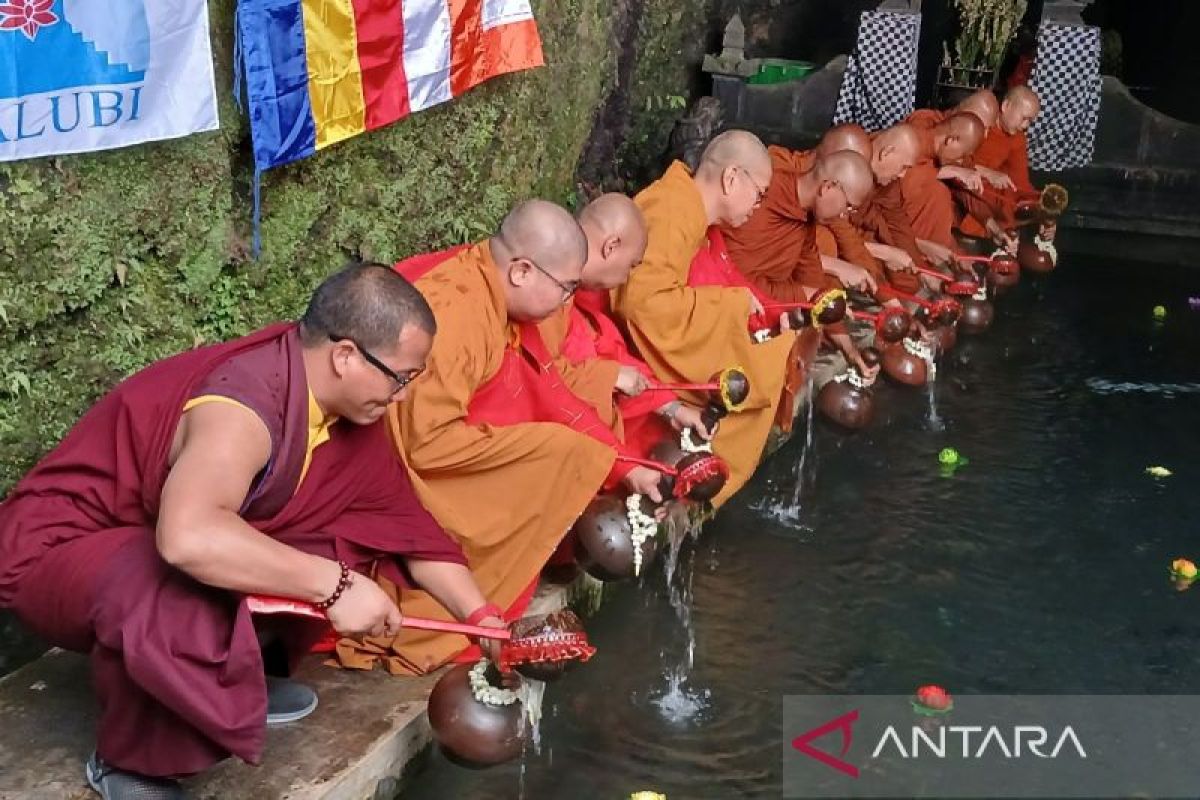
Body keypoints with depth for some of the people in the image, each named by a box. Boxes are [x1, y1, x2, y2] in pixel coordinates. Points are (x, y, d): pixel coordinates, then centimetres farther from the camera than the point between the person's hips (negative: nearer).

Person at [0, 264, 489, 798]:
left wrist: (484, 621, -1)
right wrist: (333, 585, -42)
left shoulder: (346, 405, -7)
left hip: (164, 530, 8)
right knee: (184, 600, -40)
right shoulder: (245, 404, -33)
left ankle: (232, 677, 9)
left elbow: (405, 523, 2)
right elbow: (187, 538, -51)